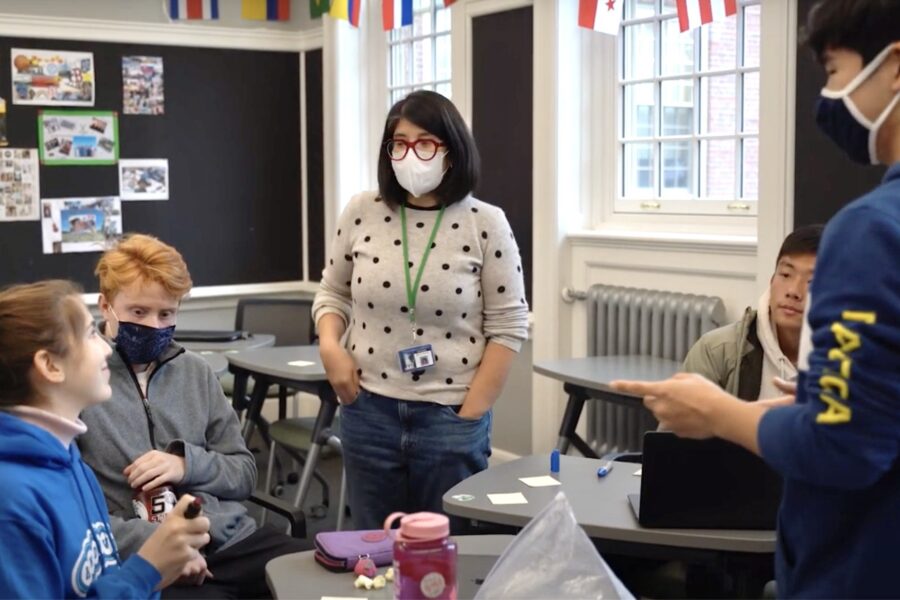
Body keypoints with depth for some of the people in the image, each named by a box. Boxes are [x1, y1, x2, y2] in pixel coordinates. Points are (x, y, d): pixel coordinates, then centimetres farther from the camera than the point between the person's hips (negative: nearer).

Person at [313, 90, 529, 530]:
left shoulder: (485, 223, -6)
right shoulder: (361, 213, 1)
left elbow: (508, 327, -5)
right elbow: (333, 293, 14)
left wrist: (468, 416, -7)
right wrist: (329, 345, -6)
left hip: (451, 416, -2)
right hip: (368, 411, 2)